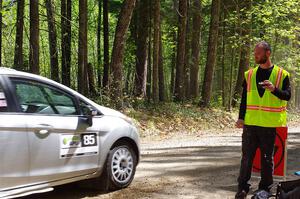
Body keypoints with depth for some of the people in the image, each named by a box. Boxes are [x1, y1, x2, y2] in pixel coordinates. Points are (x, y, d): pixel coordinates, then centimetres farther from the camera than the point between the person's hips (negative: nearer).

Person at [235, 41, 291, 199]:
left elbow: (287, 95, -6)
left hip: (270, 125, -2)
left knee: (267, 158, 8)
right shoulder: (249, 74, 9)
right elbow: (244, 98, 11)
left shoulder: (282, 74, 1)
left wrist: (274, 89, -24)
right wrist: (241, 118, 4)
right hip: (251, 123, 2)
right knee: (247, 156, 3)